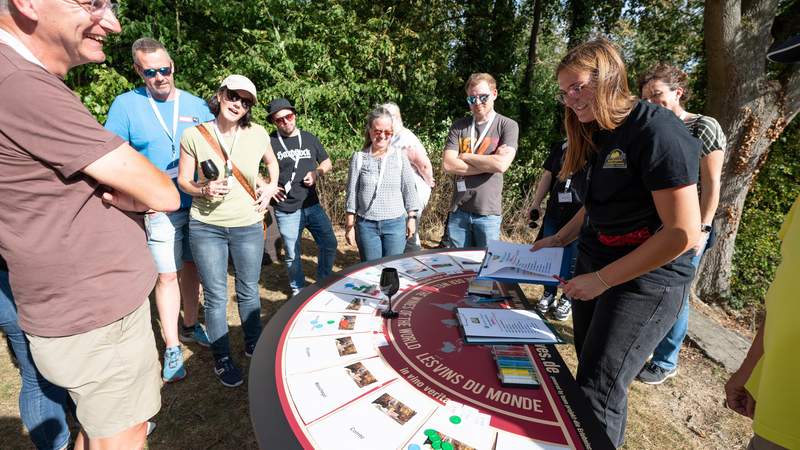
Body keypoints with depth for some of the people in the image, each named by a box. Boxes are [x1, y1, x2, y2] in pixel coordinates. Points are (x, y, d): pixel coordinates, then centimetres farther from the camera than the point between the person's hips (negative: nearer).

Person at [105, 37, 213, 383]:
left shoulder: (196, 105, 6)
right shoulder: (126, 104, -2)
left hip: (198, 205, 3)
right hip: (159, 209, -3)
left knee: (191, 268, 14)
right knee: (167, 275, 1)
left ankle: (190, 327, 33)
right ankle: (172, 347, 16)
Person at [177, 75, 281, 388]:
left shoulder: (257, 134, -3)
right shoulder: (194, 135, -7)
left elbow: (272, 162, 18)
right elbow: (183, 180, 0)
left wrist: (271, 187, 3)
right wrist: (204, 190, -19)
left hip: (248, 226, 2)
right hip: (206, 226, -1)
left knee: (248, 291, 15)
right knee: (216, 297, 7)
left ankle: (253, 345, 38)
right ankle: (222, 359, 27)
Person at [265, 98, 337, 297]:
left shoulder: (310, 138, 8)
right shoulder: (270, 142, -4)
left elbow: (327, 163, 17)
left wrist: (316, 173, -3)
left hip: (313, 205, 3)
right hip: (286, 210, -3)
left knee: (329, 244, 4)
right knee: (292, 255, 8)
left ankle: (323, 283, 27)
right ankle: (298, 290, 31)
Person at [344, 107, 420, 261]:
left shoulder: (399, 156, -1)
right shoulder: (359, 157, -2)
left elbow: (409, 190, 4)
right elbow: (352, 192, 1)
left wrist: (412, 217, 4)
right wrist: (350, 224, 2)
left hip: (395, 224, 0)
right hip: (366, 225, 0)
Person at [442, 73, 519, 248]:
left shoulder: (508, 126, 0)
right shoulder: (459, 126, 7)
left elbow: (501, 165, -16)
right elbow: (448, 164, -6)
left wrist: (464, 156, -6)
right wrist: (489, 163, -10)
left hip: (488, 212, -2)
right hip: (458, 210, 3)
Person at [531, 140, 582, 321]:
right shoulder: (559, 147, 13)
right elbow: (547, 176, 16)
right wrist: (536, 203, 11)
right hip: (554, 212, 4)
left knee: (572, 261, 5)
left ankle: (567, 299, 25)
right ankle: (548, 295, 29)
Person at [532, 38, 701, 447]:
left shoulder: (657, 131, -17)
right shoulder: (595, 136, 8)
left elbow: (683, 233, -21)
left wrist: (602, 279, -19)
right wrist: (560, 239, 7)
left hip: (645, 280, -8)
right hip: (593, 267, 8)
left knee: (596, 394, -3)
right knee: (592, 372, 18)